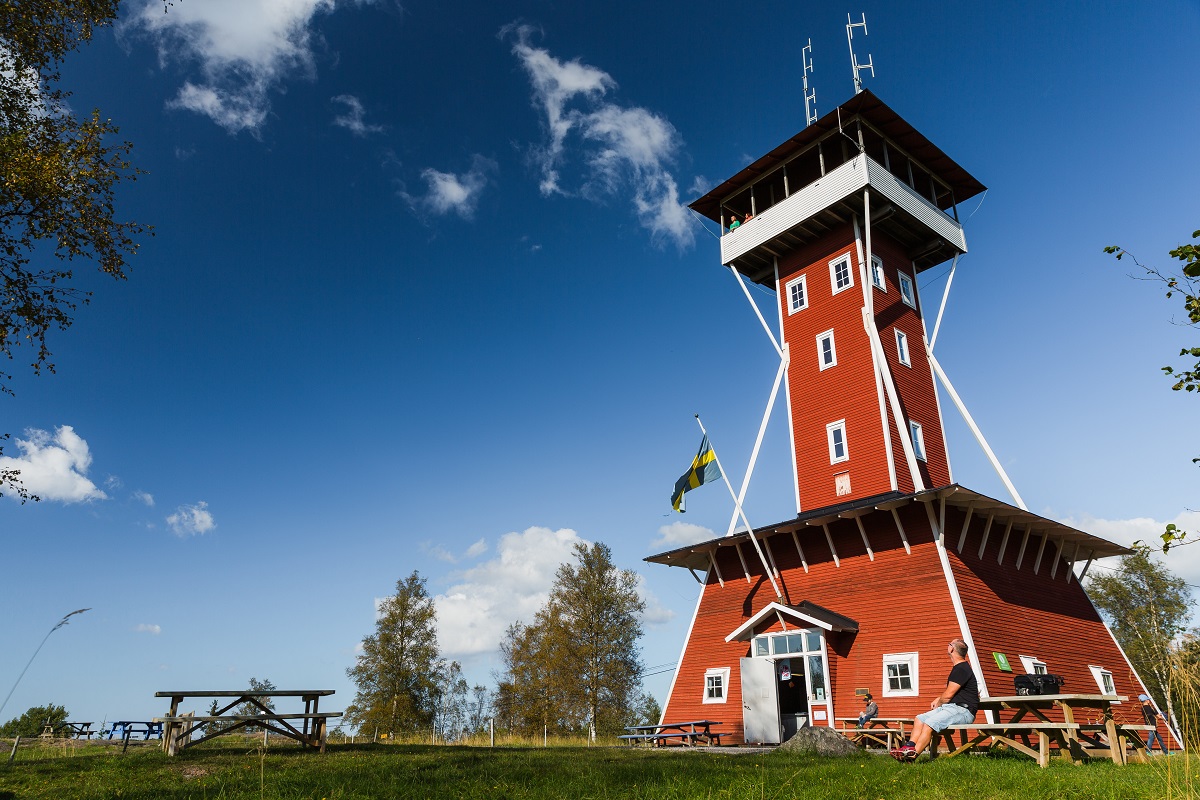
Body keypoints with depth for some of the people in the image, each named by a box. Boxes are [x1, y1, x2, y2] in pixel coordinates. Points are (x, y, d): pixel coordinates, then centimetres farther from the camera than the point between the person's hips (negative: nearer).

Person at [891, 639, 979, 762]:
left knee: (929, 723, -27)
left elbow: (947, 696, -15)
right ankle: (909, 747, -15)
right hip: (951, 707, 11)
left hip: (963, 710, -11)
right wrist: (938, 700, 13)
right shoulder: (959, 667, 21)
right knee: (920, 719, 0)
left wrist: (938, 704, 4)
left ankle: (912, 755, -30)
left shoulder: (961, 669, -14)